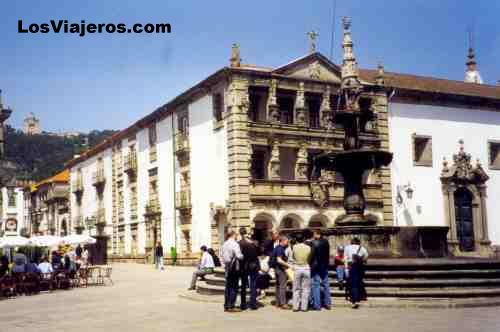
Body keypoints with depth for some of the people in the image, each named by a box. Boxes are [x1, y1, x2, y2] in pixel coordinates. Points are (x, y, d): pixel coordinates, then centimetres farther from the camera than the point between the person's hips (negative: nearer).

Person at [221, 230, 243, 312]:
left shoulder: (224, 244, 9)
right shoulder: (235, 244, -14)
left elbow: (223, 256, 13)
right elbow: (239, 256, -19)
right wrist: (244, 256, -1)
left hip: (227, 268, 7)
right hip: (234, 268, -7)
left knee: (227, 287, 12)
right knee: (234, 287, -2)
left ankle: (226, 306, 15)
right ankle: (231, 306, -2)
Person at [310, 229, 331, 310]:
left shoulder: (314, 243, -16)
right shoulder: (326, 242, 4)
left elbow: (312, 255, -16)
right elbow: (328, 254, 11)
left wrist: (310, 264, -8)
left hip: (316, 266, -6)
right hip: (325, 265, 6)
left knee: (316, 285, -2)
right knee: (326, 284, 13)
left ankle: (317, 305, -2)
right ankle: (327, 303, 17)